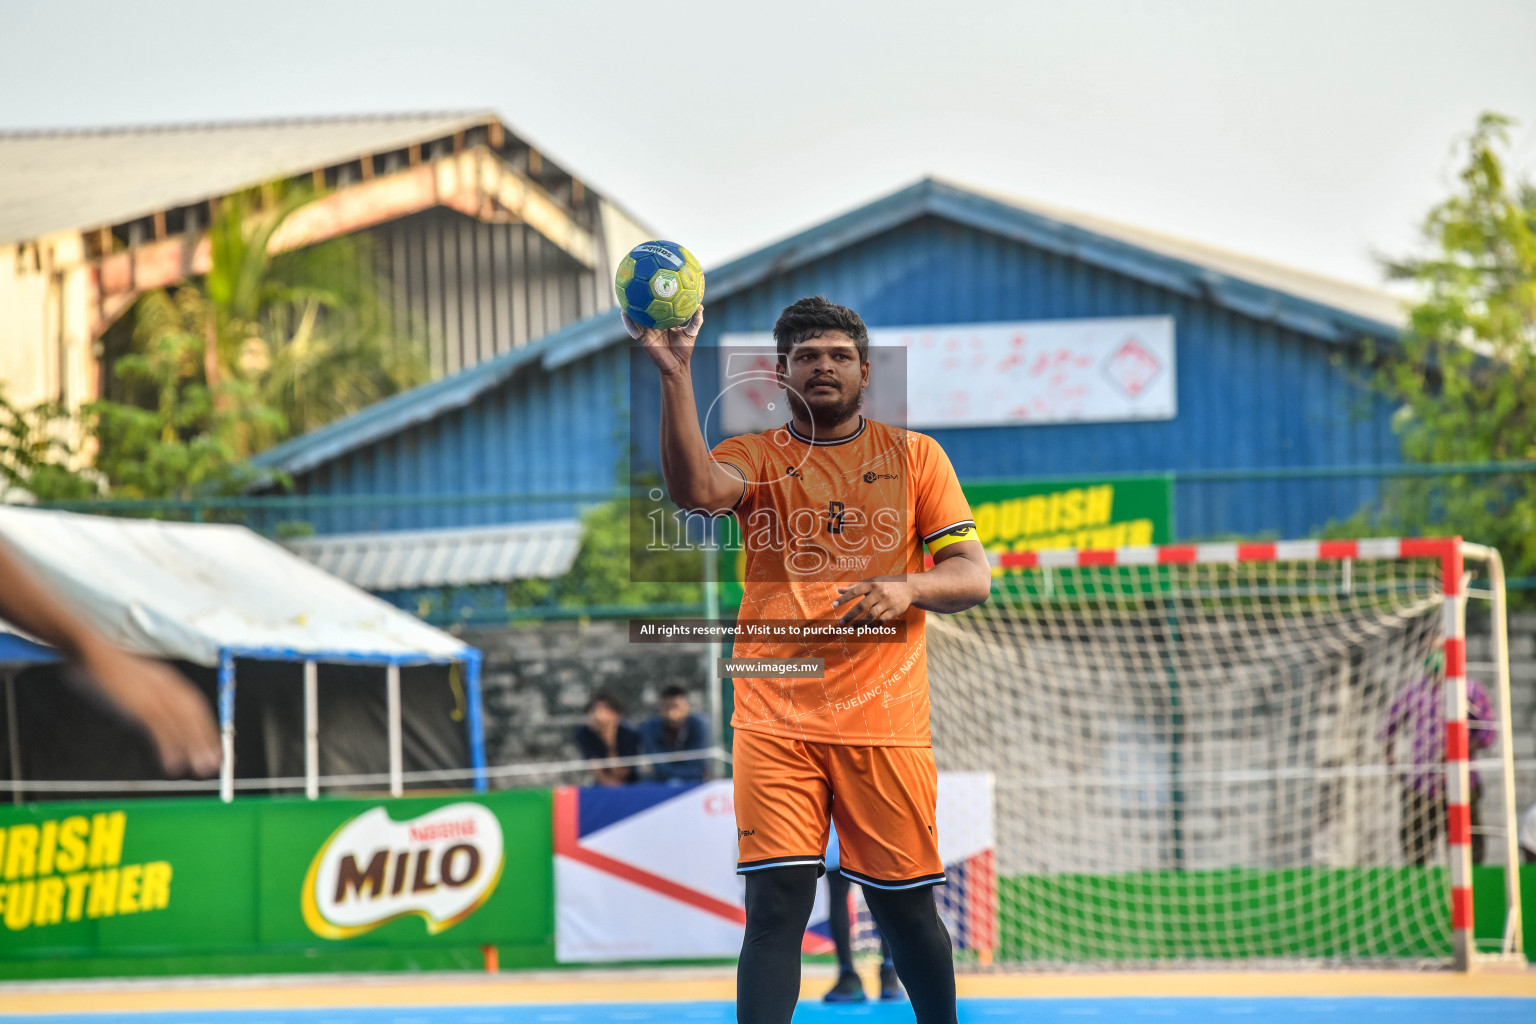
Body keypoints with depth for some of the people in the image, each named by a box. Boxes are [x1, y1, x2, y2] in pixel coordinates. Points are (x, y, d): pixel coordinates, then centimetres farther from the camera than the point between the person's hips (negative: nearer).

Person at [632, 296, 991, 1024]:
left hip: (884, 719, 1)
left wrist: (907, 589, -15)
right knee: (776, 902, -11)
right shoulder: (755, 457, 9)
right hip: (775, 720, -1)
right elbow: (695, 491, -15)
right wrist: (676, 375, -26)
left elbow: (973, 576, 6)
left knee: (904, 907, 6)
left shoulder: (913, 456, 10)